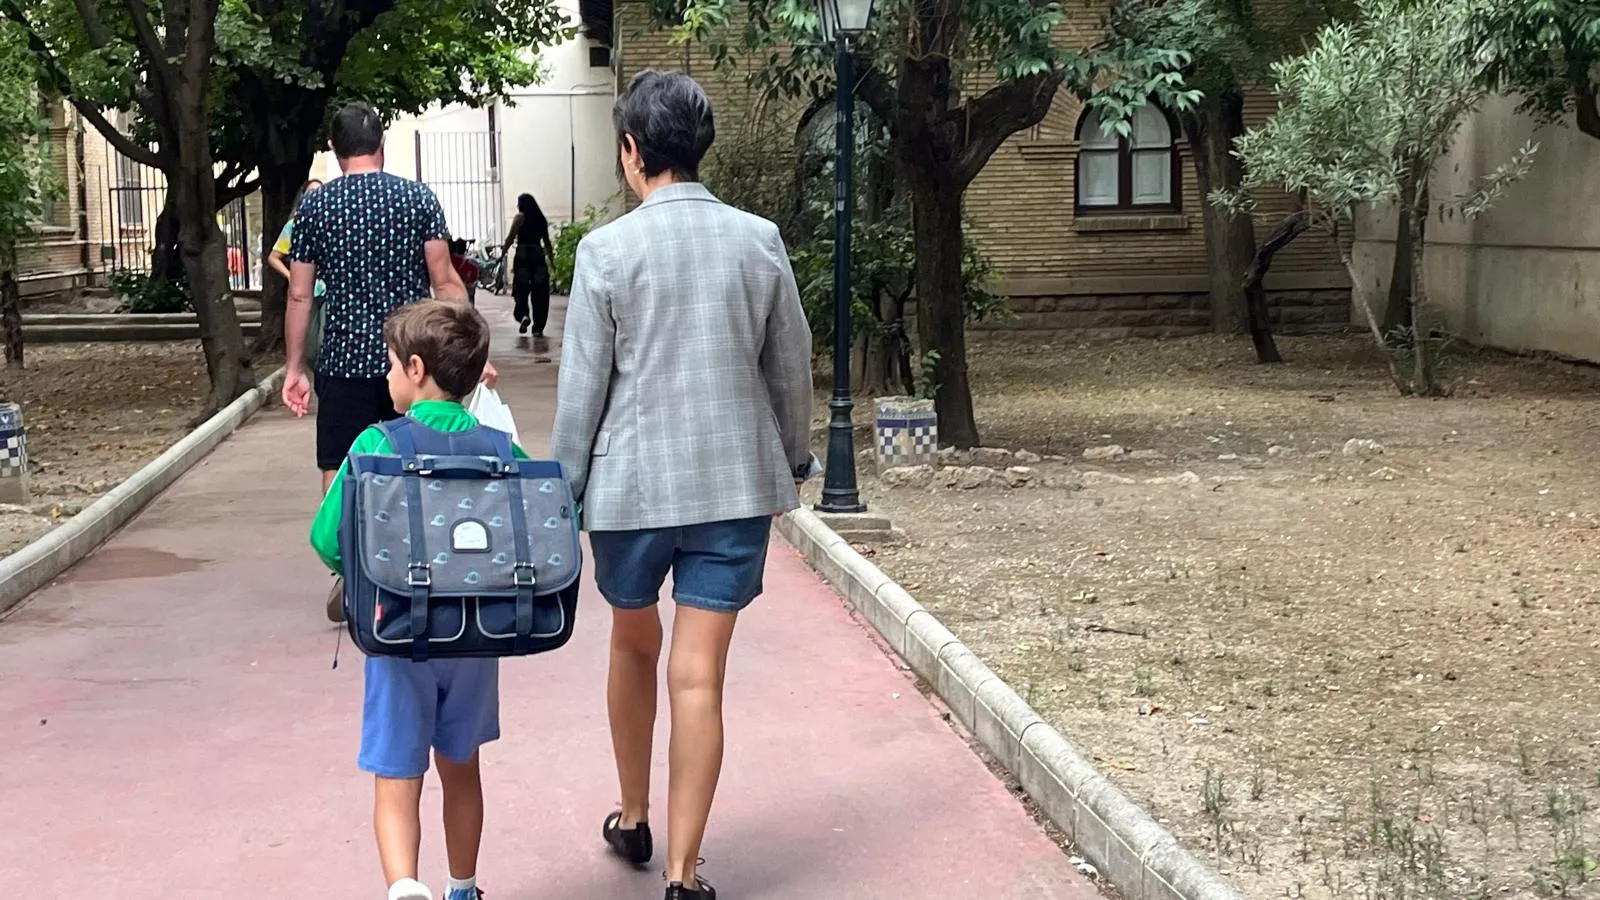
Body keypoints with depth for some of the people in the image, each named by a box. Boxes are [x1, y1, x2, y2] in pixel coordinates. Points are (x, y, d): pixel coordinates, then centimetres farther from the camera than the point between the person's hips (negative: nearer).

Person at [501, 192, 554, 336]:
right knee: (539, 292, 5)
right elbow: (547, 242, 15)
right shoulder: (541, 219, 13)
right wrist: (552, 260, 20)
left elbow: (511, 238, -8)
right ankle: (538, 328, 6)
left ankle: (523, 315, -22)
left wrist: (503, 252, -3)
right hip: (538, 255, 4)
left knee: (521, 289, 3)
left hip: (523, 255, -4)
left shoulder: (520, 217, -1)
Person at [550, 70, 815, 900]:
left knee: (634, 646, 21)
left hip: (633, 485, -1)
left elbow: (583, 387, -6)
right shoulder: (760, 240, -1)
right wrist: (794, 458, 20)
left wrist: (562, 490, 4)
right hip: (737, 483, 1)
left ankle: (633, 820, 38)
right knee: (699, 675, 1)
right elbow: (790, 367, 6)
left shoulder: (608, 249, -9)